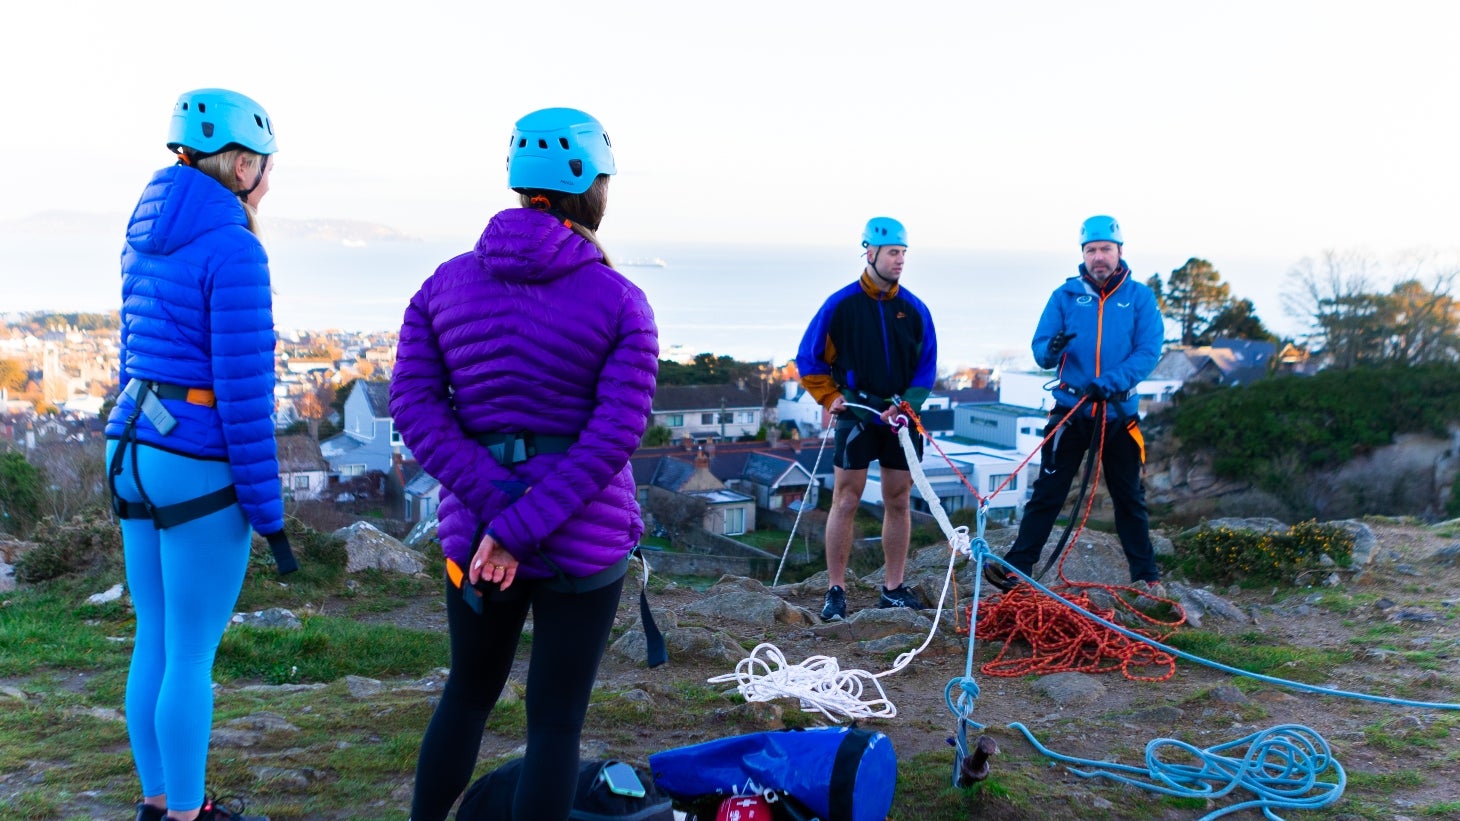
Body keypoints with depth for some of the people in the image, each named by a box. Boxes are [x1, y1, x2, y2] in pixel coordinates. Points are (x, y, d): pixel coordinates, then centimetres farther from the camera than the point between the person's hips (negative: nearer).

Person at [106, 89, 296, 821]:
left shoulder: (149, 237, 9)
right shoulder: (235, 251, -18)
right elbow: (243, 390, -20)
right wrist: (268, 513, -14)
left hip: (137, 453, 8)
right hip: (202, 470, -8)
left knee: (157, 644, 18)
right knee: (192, 657, 4)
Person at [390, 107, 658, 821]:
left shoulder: (446, 282, 1)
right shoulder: (620, 302, -9)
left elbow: (413, 406, -7)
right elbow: (615, 434, -18)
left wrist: (498, 506, -13)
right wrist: (521, 529, -18)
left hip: (472, 531, 4)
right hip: (583, 542, -3)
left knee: (467, 694, 24)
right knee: (555, 722, 8)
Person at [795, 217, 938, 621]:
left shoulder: (914, 309, 5)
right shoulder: (841, 304, -3)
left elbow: (926, 366, 7)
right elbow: (809, 359, 2)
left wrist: (906, 405, -8)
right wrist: (831, 397, -6)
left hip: (900, 419, 3)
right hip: (855, 416, -3)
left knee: (899, 502, 7)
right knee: (845, 501, -2)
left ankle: (893, 588, 17)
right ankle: (835, 591, 4)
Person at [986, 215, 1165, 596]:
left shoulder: (1140, 297, 1)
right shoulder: (1065, 295, 2)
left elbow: (1149, 351, -8)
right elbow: (1040, 352, -2)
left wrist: (1110, 383, -23)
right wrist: (1052, 348, -26)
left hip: (1119, 414, 0)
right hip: (1070, 411, 0)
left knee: (1130, 497, 11)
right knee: (1047, 492, -1)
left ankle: (1146, 576, 20)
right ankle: (1017, 568, 1)